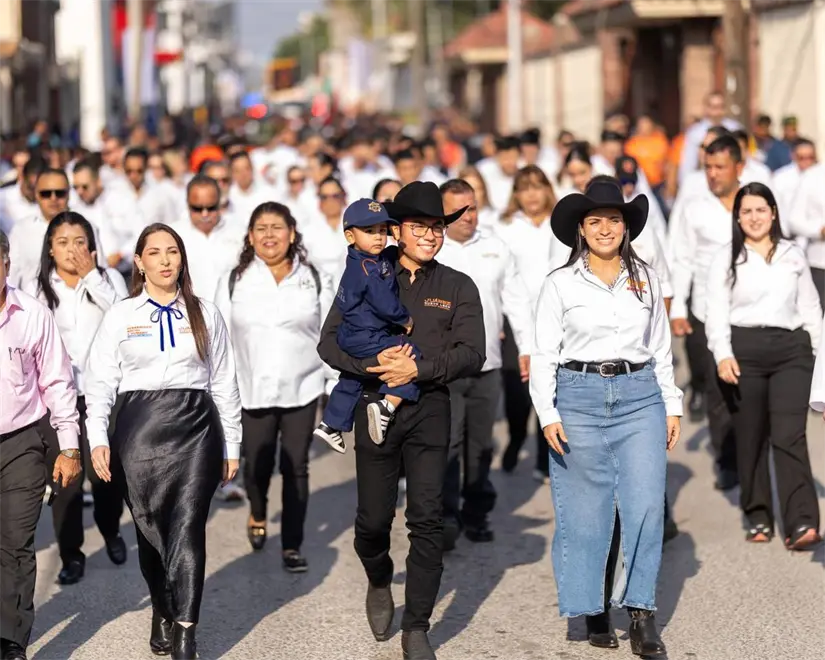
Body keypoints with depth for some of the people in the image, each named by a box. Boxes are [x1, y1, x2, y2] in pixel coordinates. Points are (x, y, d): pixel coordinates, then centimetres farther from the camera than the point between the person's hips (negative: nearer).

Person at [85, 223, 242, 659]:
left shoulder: (205, 314, 10)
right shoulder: (120, 315, 6)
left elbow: (224, 383, 11)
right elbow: (100, 382, 3)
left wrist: (231, 446, 10)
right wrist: (98, 439, -8)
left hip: (195, 427, 0)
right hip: (139, 427, 0)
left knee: (188, 529, -10)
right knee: (150, 529, 6)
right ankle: (162, 614, 28)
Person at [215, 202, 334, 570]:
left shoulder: (314, 280, 3)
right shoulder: (234, 281, 3)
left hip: (302, 389, 0)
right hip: (252, 390, 0)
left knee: (296, 467, 1)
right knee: (257, 464, 5)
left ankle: (292, 546, 10)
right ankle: (257, 515, 38)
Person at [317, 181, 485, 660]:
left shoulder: (457, 287, 7)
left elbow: (471, 354, -2)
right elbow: (330, 342, 1)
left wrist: (418, 368, -15)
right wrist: (375, 364, -15)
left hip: (430, 409, 0)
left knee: (428, 517, -8)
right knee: (373, 518, 4)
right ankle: (380, 582, 37)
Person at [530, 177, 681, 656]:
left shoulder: (645, 279, 10)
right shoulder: (561, 284, 3)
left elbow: (661, 348, 15)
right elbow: (544, 355, 3)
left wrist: (672, 406, 11)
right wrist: (548, 414, -6)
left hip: (640, 397, 2)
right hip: (580, 396, -2)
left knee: (646, 505, -7)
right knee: (586, 511, 1)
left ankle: (642, 613, 0)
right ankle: (594, 611, 12)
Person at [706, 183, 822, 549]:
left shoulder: (793, 254, 15)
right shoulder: (726, 259, 8)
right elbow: (717, 311, 0)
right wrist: (723, 354, -13)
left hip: (791, 350, 0)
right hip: (744, 350, 0)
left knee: (790, 436, -12)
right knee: (751, 437, 5)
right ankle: (758, 518, 16)